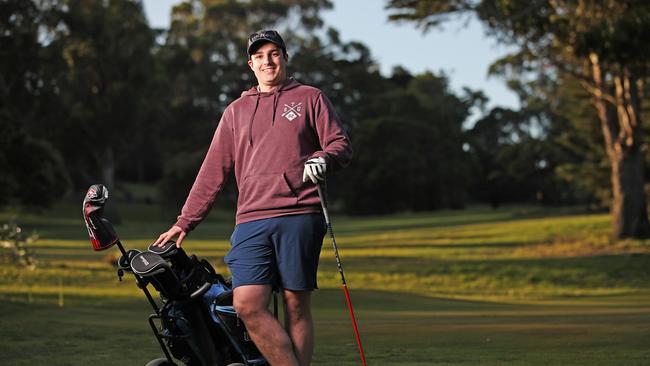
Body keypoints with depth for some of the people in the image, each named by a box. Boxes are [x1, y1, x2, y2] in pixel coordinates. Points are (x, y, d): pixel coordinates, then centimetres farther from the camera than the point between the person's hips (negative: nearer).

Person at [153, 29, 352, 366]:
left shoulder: (310, 98, 14)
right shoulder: (236, 111, 22)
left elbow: (341, 145, 7)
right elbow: (213, 171, 22)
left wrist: (324, 159, -16)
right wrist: (185, 222, 17)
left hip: (299, 217, -3)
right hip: (251, 222, 3)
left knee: (296, 306, -4)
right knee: (247, 305, -13)